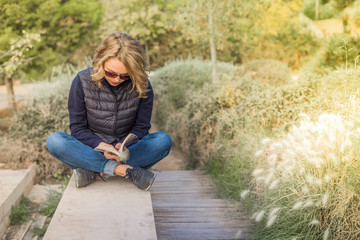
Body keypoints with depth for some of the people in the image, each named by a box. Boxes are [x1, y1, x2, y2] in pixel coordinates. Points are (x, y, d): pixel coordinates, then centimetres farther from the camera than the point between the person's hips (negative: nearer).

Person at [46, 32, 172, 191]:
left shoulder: (142, 86, -9)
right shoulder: (83, 82, -11)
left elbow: (141, 126, -1)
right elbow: (77, 128, -6)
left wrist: (124, 145, -22)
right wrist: (99, 144, -25)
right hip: (92, 149, 0)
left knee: (163, 140, -27)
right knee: (54, 140, -28)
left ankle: (92, 171, -29)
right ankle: (124, 169, -33)